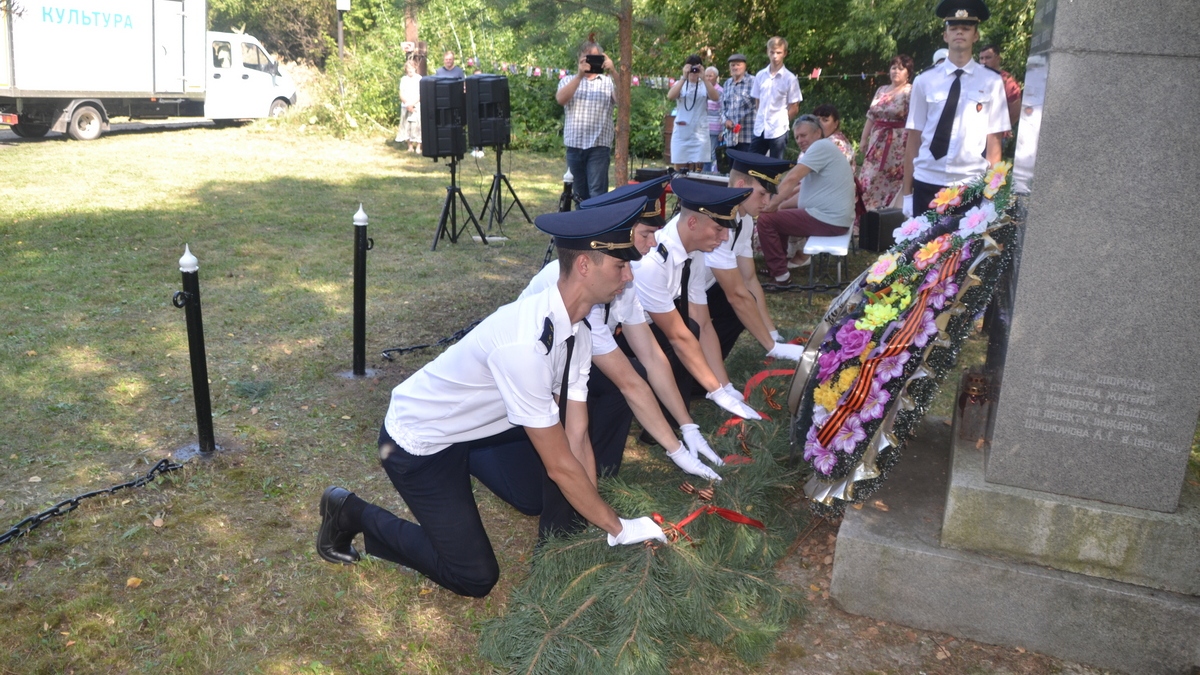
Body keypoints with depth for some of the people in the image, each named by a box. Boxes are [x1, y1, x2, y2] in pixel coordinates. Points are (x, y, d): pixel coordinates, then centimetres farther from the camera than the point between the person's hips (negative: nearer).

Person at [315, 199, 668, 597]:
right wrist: (617, 528, -18)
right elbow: (561, 465, -30)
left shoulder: (576, 333, -10)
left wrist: (592, 520, -11)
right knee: (476, 578, -5)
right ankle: (352, 513, 7)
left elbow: (577, 438, -8)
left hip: (478, 422, 8)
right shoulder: (525, 345, -37)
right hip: (418, 443, -8)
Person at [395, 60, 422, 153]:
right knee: (407, 126, 1)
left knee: (417, 125, -6)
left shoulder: (419, 78, 0)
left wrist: (413, 104, -13)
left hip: (417, 106, -3)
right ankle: (410, 146, 6)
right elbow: (401, 94, 6)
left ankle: (418, 146, -2)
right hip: (406, 106, 3)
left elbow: (421, 94, -4)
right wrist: (407, 104, -10)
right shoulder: (404, 79, 9)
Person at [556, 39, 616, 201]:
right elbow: (561, 99, -7)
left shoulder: (608, 82, 10)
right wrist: (579, 75, -16)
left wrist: (613, 72, -20)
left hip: (599, 145, -3)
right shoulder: (568, 81, 14)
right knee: (580, 193, 10)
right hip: (574, 145, 3)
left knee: (597, 194, -11)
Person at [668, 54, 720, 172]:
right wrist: (684, 78, -19)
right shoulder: (680, 84, 6)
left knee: (695, 169, 0)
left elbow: (715, 97, -12)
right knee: (679, 168, 2)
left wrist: (704, 78, -18)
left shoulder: (705, 85, 7)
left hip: (699, 133, 0)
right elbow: (670, 97, -14)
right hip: (681, 132, 0)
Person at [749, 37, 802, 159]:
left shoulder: (790, 78, -5)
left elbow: (794, 108, 0)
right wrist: (758, 119, 4)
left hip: (778, 131, -4)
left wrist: (781, 121, -1)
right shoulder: (760, 75, 6)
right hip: (759, 130, 4)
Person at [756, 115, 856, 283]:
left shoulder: (821, 146, -13)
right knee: (778, 215, 25)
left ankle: (780, 274, -5)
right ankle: (779, 262, 28)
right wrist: (779, 206, 10)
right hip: (832, 217, 11)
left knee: (765, 219, -9)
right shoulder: (821, 150, 20)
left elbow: (791, 178, -22)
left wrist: (772, 205, -15)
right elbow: (804, 191, 22)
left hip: (828, 220, -11)